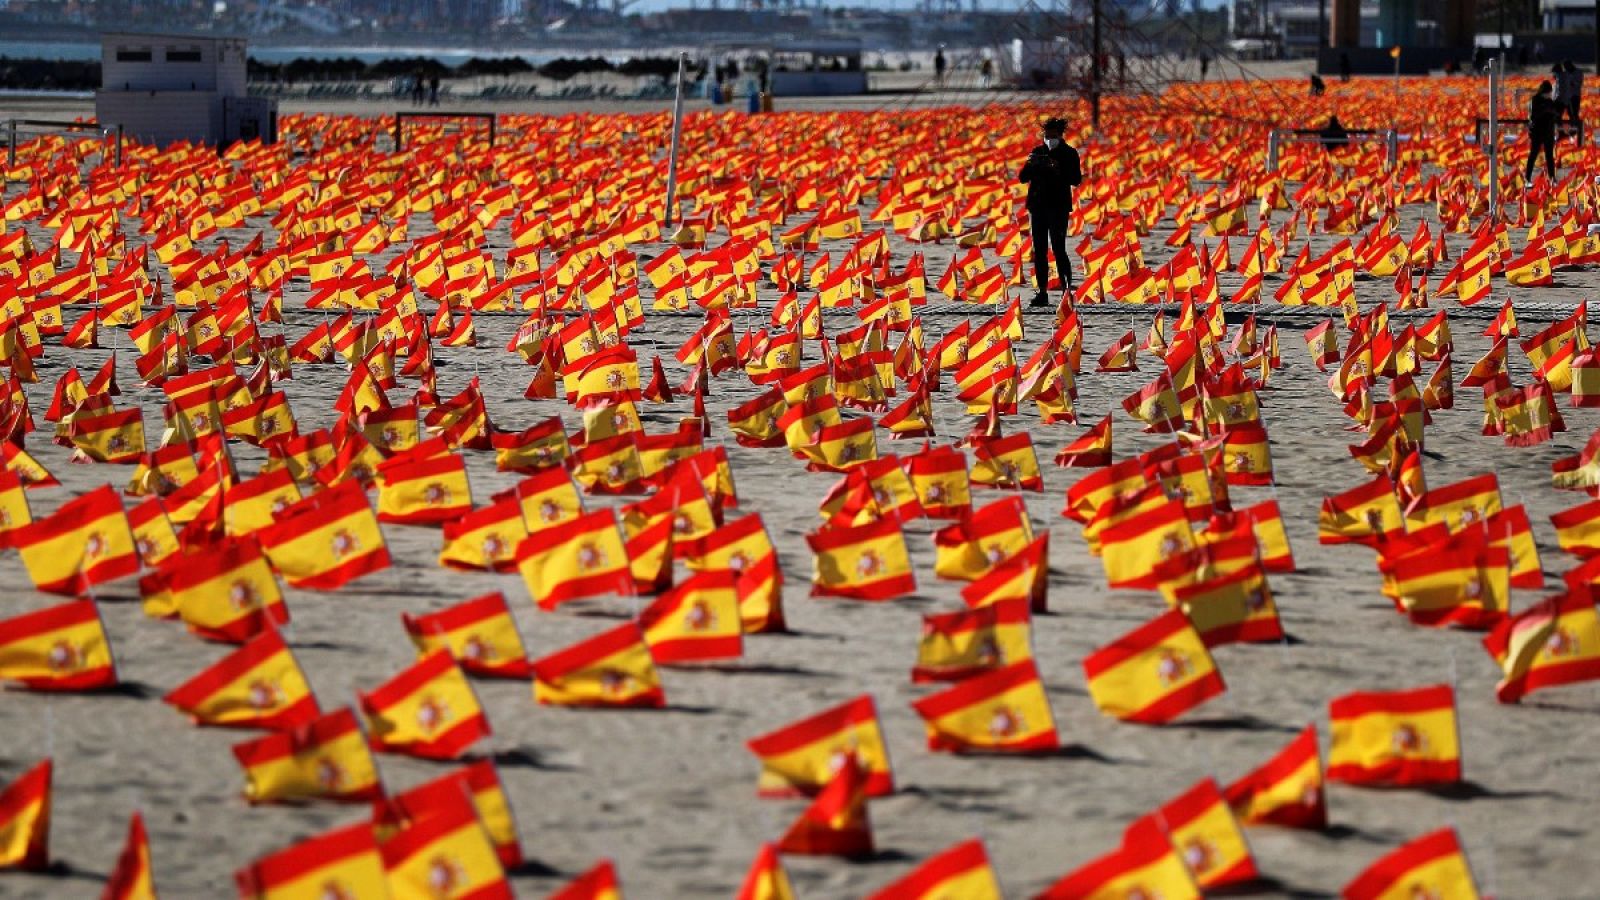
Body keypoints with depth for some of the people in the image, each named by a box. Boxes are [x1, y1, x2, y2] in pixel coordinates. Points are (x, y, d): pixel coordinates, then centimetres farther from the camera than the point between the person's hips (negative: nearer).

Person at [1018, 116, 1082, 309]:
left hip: (1059, 207, -5)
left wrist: (1058, 171, -24)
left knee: (1058, 249, -11)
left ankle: (1068, 291, -7)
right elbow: (1023, 178, 7)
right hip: (1038, 206, 5)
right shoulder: (1037, 152, 11)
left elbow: (1076, 180, -9)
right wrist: (1031, 165, -13)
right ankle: (1043, 293, 9)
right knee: (1039, 251, 5)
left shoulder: (1069, 154, 0)